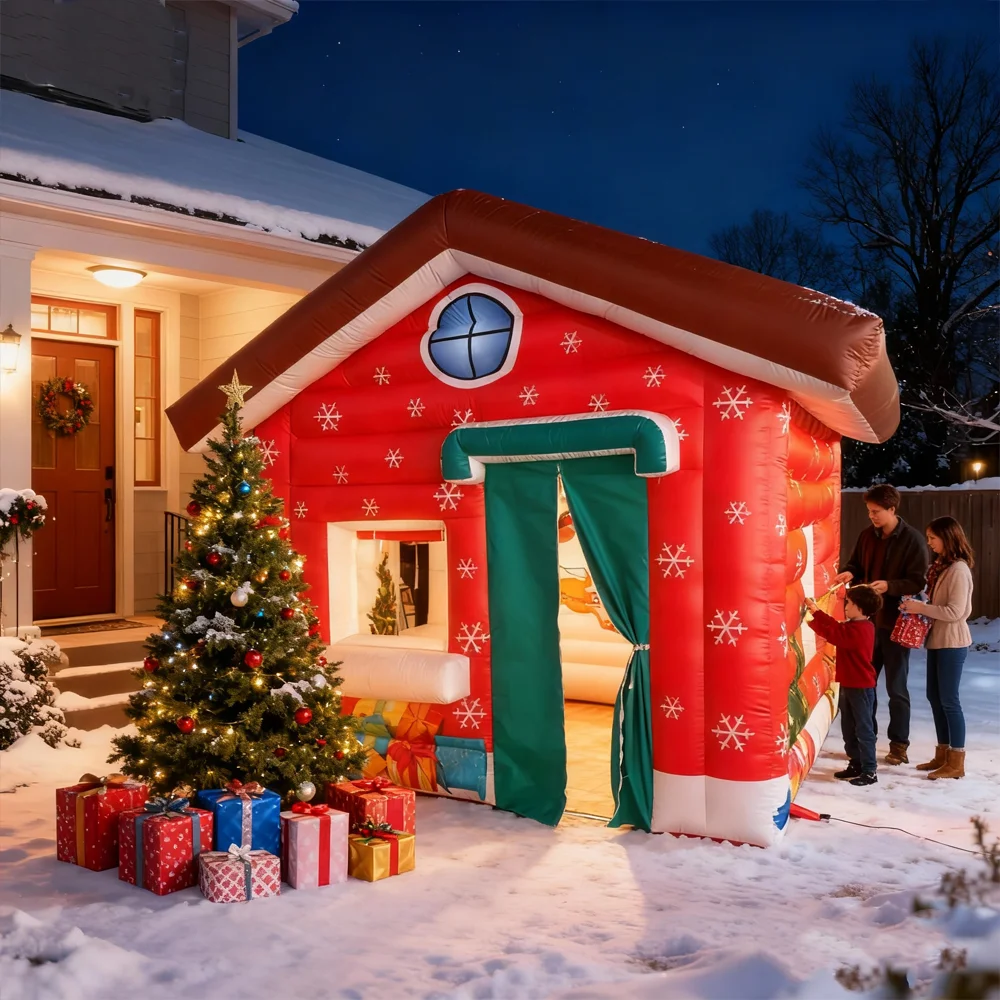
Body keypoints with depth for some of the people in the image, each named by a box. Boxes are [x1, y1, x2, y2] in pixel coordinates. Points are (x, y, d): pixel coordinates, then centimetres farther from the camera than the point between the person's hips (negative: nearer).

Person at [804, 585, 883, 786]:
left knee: (863, 729, -2)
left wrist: (815, 613, -21)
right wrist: (817, 612, 2)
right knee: (848, 728, 16)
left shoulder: (858, 630, -23)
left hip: (861, 687, -10)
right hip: (849, 685, 10)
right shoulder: (857, 627, 9)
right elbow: (837, 626, 10)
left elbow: (833, 633, -27)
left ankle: (870, 770, 5)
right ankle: (856, 764, 26)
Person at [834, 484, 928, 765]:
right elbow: (857, 565, 14)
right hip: (868, 620, 5)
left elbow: (918, 581, -14)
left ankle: (898, 743, 17)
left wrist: (889, 586, -29)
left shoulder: (912, 539, -12)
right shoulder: (867, 536, 4)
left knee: (896, 687, 5)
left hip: (896, 623, -5)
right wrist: (849, 573, -9)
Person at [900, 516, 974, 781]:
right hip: (936, 639, 9)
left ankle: (956, 762, 7)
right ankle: (943, 754, 24)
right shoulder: (938, 566, 10)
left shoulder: (958, 570, -18)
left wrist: (920, 607, -20)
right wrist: (916, 604, -1)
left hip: (952, 642, -9)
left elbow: (955, 612, -22)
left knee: (948, 699, -2)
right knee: (934, 696, 14)